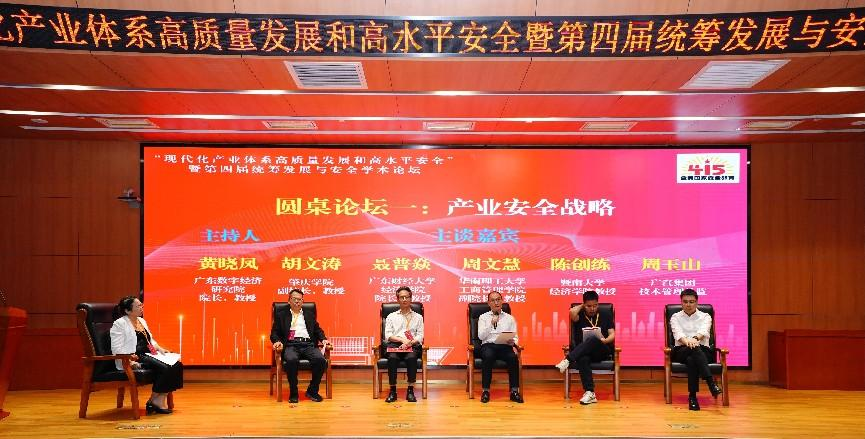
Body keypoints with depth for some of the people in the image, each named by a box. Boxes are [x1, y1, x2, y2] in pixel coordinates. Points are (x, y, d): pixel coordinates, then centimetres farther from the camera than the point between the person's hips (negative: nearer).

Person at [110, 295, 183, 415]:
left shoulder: (141, 321, 21)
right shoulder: (119, 324, -4)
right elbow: (117, 349, -12)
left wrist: (159, 348, 12)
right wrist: (130, 362, -23)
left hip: (148, 355, 9)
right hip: (135, 359, -9)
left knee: (177, 366, -14)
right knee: (164, 368, -28)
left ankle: (161, 400, -14)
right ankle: (154, 401, -11)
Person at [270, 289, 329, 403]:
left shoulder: (310, 314, 26)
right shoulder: (281, 315, 19)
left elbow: (318, 330, 25)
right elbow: (274, 333, 12)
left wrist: (323, 339, 4)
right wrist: (278, 341, -10)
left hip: (308, 345, 2)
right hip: (291, 345, -2)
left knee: (320, 359, -29)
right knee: (291, 360, -37)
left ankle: (312, 391, -10)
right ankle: (293, 393, -18)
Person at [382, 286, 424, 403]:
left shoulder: (418, 317, 20)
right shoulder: (391, 316, 21)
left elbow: (420, 336, 9)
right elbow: (388, 335, 7)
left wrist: (409, 342, -12)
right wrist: (402, 340, -10)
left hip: (412, 345, 0)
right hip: (394, 345, 0)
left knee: (411, 358, -35)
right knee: (392, 358, -34)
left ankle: (410, 391, -29)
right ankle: (392, 391, -27)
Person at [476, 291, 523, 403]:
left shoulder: (509, 318, 19)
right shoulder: (483, 317, 15)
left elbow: (515, 337, 13)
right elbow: (481, 336, 2)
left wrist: (513, 342, -10)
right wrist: (491, 324, -8)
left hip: (505, 346, 1)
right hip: (488, 345, -1)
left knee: (513, 357, -33)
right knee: (488, 356, -37)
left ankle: (514, 391, -28)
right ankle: (485, 391, -29)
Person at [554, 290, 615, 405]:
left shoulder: (605, 317, 20)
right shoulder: (579, 317, 17)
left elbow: (612, 334, 8)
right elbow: (572, 312, -7)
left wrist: (605, 340, -14)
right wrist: (582, 306, 12)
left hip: (602, 351, 0)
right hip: (582, 352, 0)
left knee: (593, 339, -37)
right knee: (583, 359, -39)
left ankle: (567, 360, -44)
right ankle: (590, 393, -44)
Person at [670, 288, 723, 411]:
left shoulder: (705, 317, 13)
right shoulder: (675, 317, 13)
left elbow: (703, 331, -13)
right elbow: (677, 333, -11)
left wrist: (695, 338, -40)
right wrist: (687, 341, -37)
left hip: (703, 352, 1)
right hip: (681, 351, -1)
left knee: (692, 359, -40)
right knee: (694, 349, -40)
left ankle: (692, 396, -45)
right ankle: (711, 382, -54)